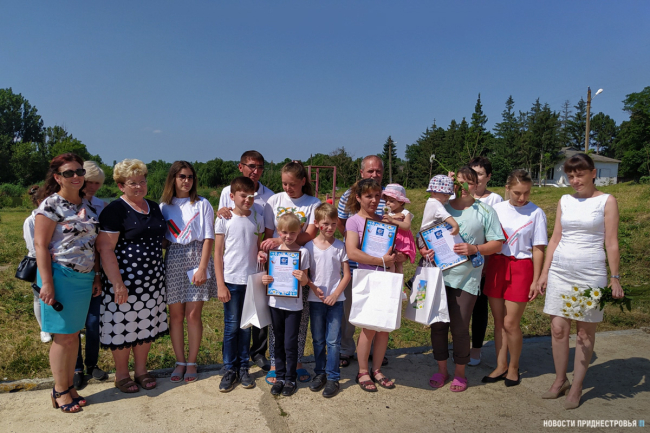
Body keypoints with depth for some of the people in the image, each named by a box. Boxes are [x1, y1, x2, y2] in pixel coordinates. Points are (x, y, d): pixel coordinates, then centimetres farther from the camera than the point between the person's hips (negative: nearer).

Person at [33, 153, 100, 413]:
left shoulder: (87, 205, 12)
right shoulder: (51, 205, -8)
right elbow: (40, 245, -12)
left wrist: (96, 275, 12)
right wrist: (46, 283, -17)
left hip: (84, 277, 6)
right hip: (60, 276, -6)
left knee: (73, 334, 14)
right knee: (64, 336, 1)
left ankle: (69, 385, 27)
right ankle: (60, 391, 18)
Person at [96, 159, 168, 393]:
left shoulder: (154, 207, 11)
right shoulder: (115, 209, -11)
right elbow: (105, 248, -17)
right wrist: (117, 283, -21)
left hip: (153, 279, 7)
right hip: (125, 279, -6)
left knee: (146, 325, 14)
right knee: (124, 326, 5)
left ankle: (141, 371, 30)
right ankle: (122, 375, 24)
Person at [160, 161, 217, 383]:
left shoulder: (202, 204, 2)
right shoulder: (164, 206, 8)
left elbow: (208, 238, -3)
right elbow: (163, 240, 10)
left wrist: (202, 267, -10)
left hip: (197, 258, -2)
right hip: (173, 262, 2)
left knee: (193, 315, -1)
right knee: (176, 315, 6)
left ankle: (192, 363, 14)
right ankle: (180, 362, 20)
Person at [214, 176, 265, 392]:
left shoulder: (257, 217, 4)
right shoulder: (225, 219, -4)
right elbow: (218, 253, -3)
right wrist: (220, 284, -7)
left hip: (252, 279, 3)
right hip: (231, 280, -2)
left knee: (246, 325, 11)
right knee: (232, 325, 4)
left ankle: (243, 367, 24)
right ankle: (230, 369, 18)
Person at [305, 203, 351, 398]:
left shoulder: (340, 246, -2)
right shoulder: (309, 246, -1)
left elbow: (346, 275, -1)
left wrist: (335, 294, -10)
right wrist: (314, 288, -13)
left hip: (335, 299, -1)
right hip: (315, 299, 1)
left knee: (333, 340, 1)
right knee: (318, 340, 12)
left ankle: (333, 377, 13)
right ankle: (320, 373, 27)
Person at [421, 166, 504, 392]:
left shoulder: (485, 211, 2)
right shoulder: (442, 208, 9)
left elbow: (497, 244, 1)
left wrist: (474, 249, -16)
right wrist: (424, 249, -7)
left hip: (466, 278, -2)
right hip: (439, 274, 3)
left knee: (459, 327, 3)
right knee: (438, 324, 9)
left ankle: (460, 373, 25)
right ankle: (442, 370, 28)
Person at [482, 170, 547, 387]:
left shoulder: (536, 213, -5)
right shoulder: (497, 208, 4)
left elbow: (538, 249, -4)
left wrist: (536, 281, -4)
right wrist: (483, 268, 7)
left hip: (520, 268, -3)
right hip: (496, 265, 4)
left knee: (511, 323, -1)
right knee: (498, 321, 10)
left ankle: (513, 367, 22)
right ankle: (501, 366, 25)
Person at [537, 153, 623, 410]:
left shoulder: (606, 201, -1)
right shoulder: (565, 201, 9)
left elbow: (612, 243, -3)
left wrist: (614, 278, -7)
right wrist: (544, 272, 8)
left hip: (591, 273, -3)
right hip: (560, 270, 3)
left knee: (585, 331, 5)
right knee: (558, 328, 5)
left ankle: (576, 387, 17)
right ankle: (560, 381, 21)